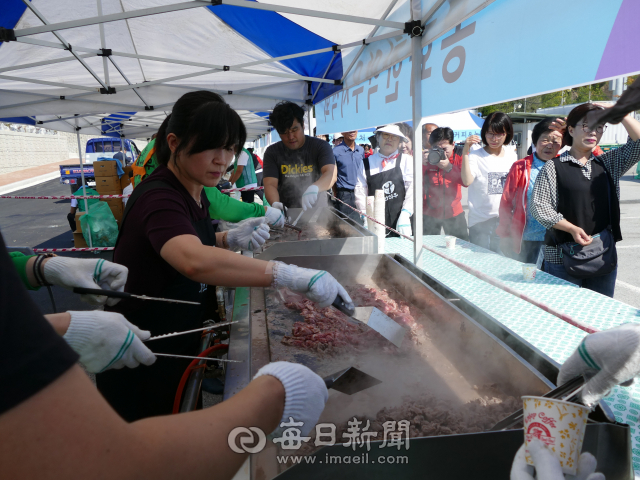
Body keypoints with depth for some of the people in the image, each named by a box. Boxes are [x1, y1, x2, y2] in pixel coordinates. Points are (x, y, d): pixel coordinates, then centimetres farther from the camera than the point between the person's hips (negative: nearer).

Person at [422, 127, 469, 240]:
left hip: (454, 213, 1)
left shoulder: (459, 159, 0)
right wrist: (423, 163, -24)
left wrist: (449, 167, -27)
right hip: (429, 214, -1)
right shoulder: (428, 158, -2)